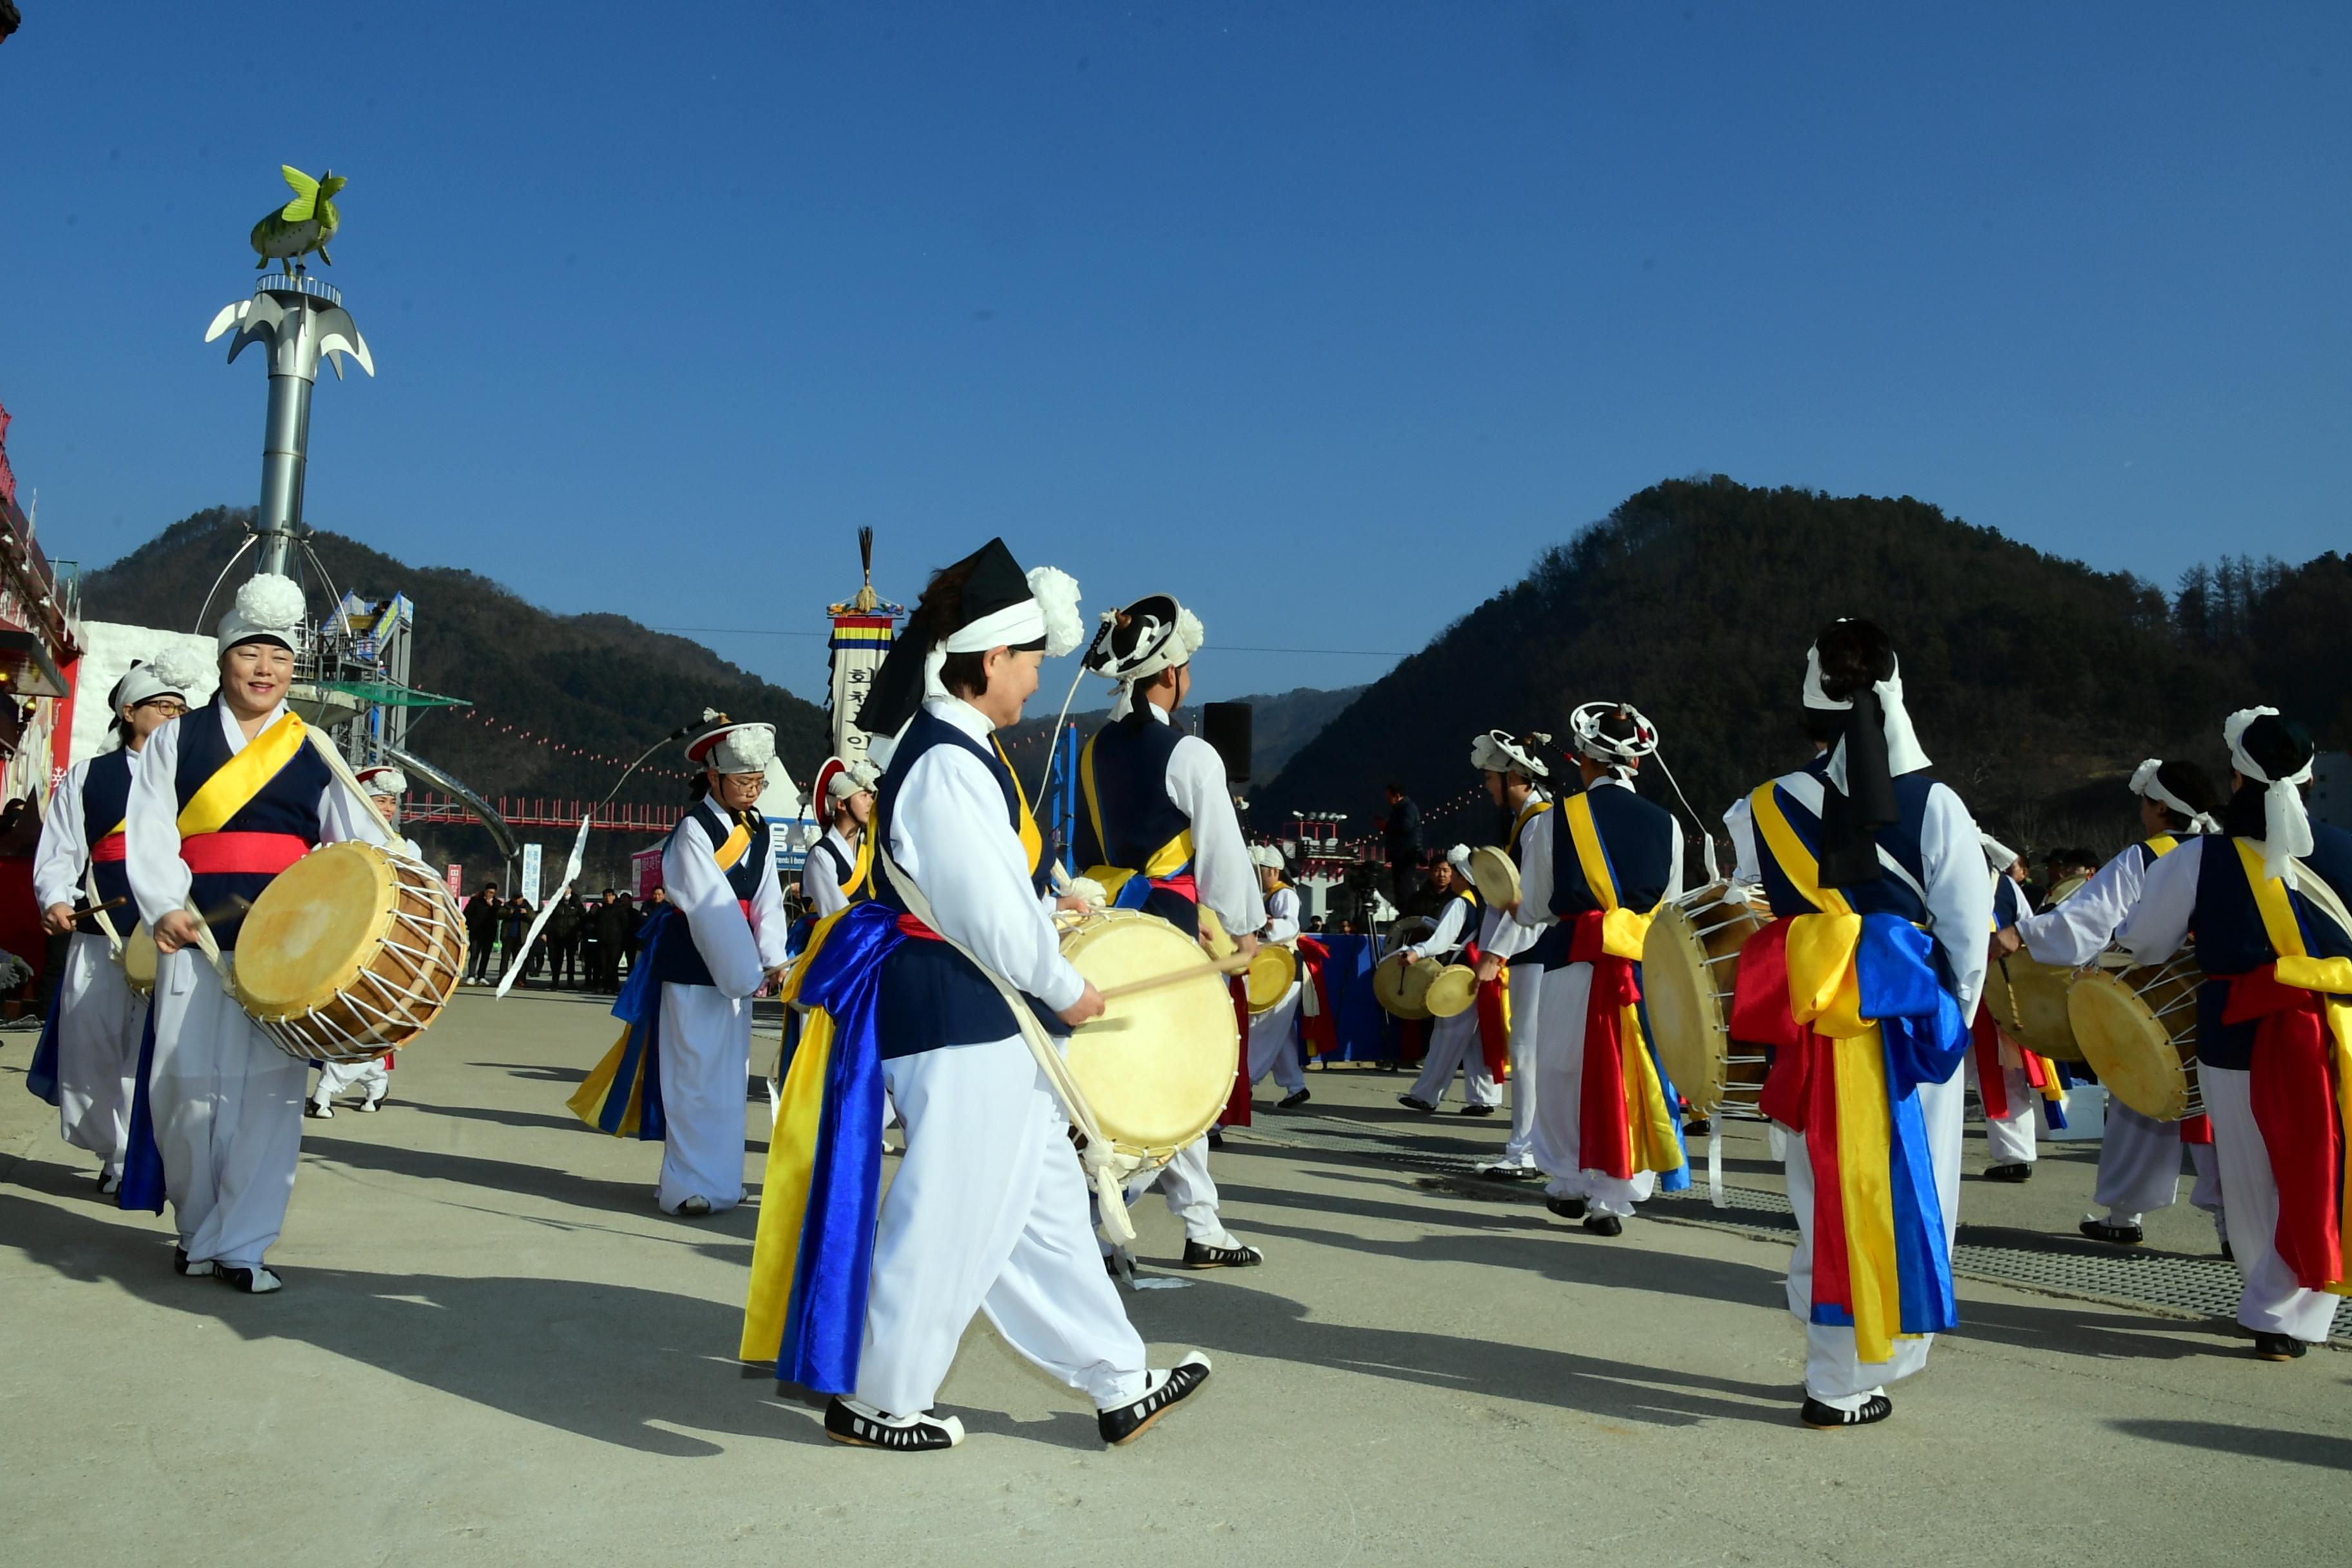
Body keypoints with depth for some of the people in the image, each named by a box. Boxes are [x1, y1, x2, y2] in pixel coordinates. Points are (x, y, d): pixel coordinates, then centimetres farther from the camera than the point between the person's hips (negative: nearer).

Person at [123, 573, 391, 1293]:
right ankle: (197, 1230, 22)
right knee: (189, 1088, 2)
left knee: (268, 1091, -4)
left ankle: (241, 1245, 4)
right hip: (196, 942, 0)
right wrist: (165, 907, -16)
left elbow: (359, 838, 2)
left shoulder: (314, 753, 11)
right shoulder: (176, 739, 10)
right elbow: (149, 834, 0)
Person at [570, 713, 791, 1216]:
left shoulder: (758, 831, 9)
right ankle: (692, 1184, 5)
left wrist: (773, 960, -12)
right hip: (694, 969, -7)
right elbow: (712, 912, -20)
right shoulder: (693, 832, -12)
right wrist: (747, 976, -22)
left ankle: (717, 1177, 24)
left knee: (729, 1074, 13)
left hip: (737, 967, 7)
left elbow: (768, 901, 4)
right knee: (697, 1075, -4)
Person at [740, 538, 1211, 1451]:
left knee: (1044, 1203, 16)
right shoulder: (946, 767, -22)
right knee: (947, 1217, 3)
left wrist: (1042, 903, 13)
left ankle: (1119, 1387, 27)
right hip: (962, 1028, -11)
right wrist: (1068, 989, -9)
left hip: (987, 1023, 11)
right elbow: (989, 914, -21)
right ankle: (878, 1402, 21)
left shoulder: (957, 748, 10)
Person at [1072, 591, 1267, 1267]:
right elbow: (1223, 848, -10)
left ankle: (1202, 1228, 20)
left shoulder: (1095, 750, 8)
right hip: (1171, 928, -8)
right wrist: (1244, 924, 2)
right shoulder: (1190, 754, -13)